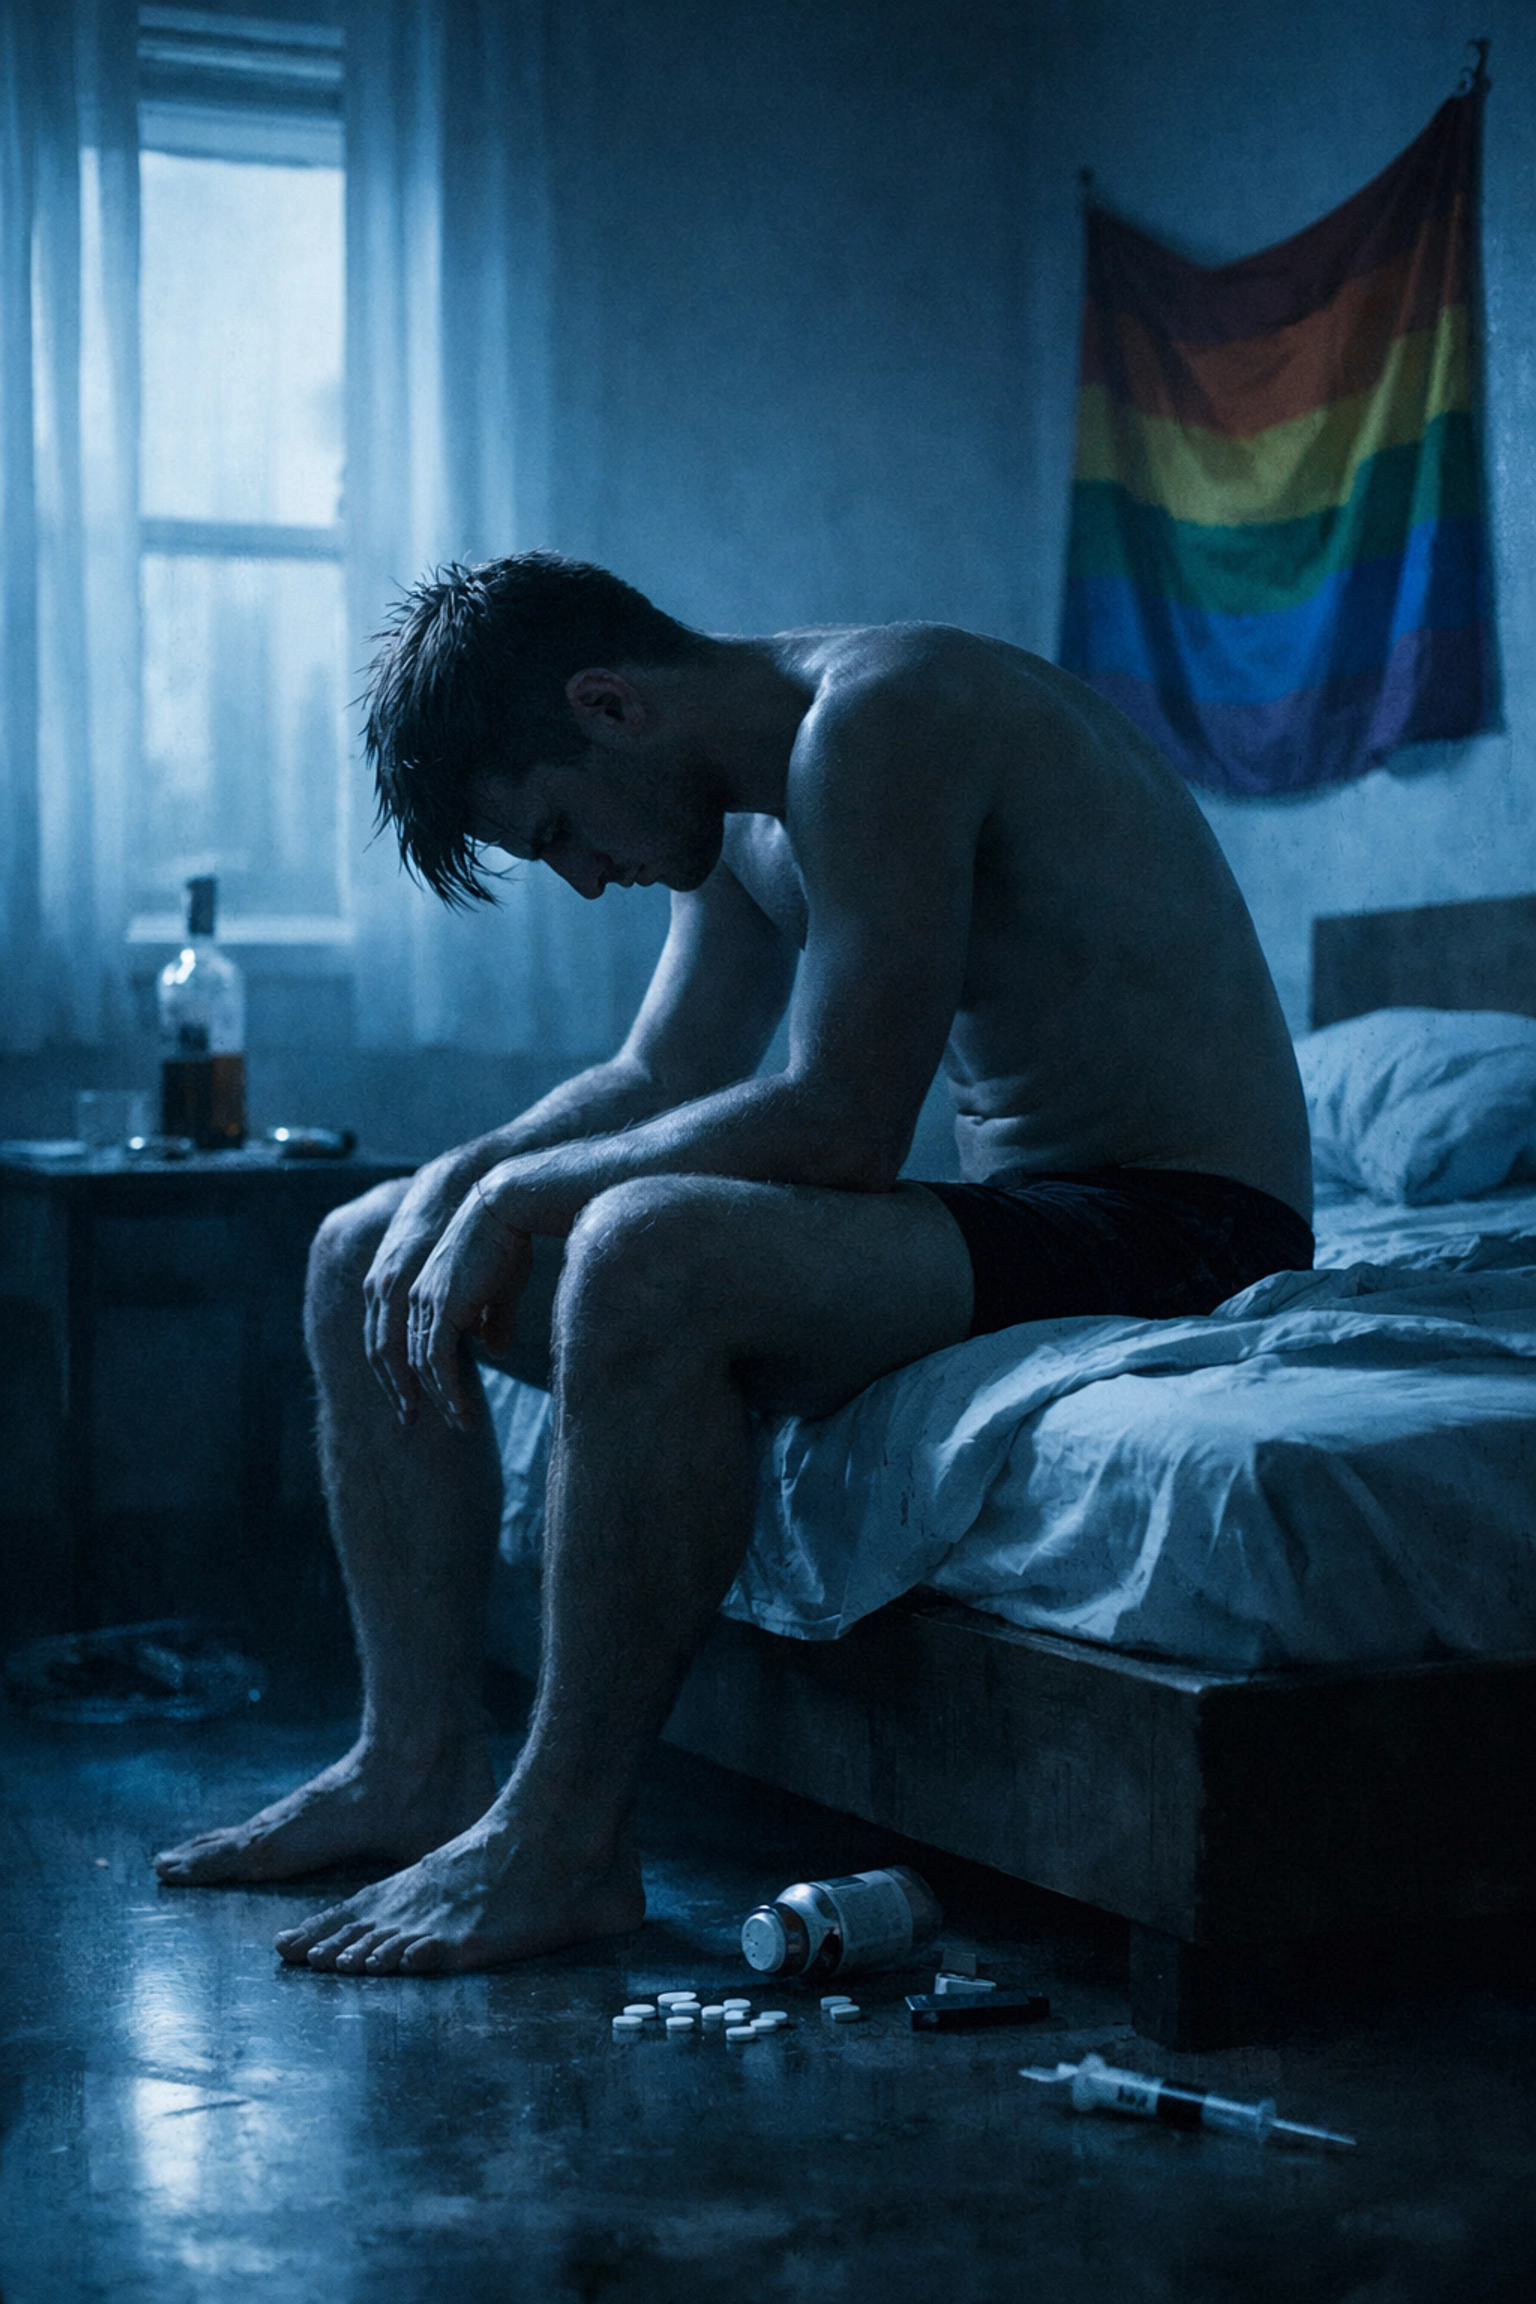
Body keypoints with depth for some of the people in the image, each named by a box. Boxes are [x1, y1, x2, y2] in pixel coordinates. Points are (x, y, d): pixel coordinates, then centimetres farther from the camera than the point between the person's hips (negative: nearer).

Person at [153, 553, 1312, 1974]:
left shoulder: (874, 717, -20)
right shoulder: (745, 805, 10)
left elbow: (838, 1123, -26)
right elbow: (659, 1084, 18)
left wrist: (524, 1191, -16)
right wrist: (460, 1181, 0)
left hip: (1171, 1223, -10)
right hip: (1008, 1214, 10)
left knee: (643, 1255, -37)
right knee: (366, 1258, 8)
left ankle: (563, 1844, -23)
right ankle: (420, 1762, 8)